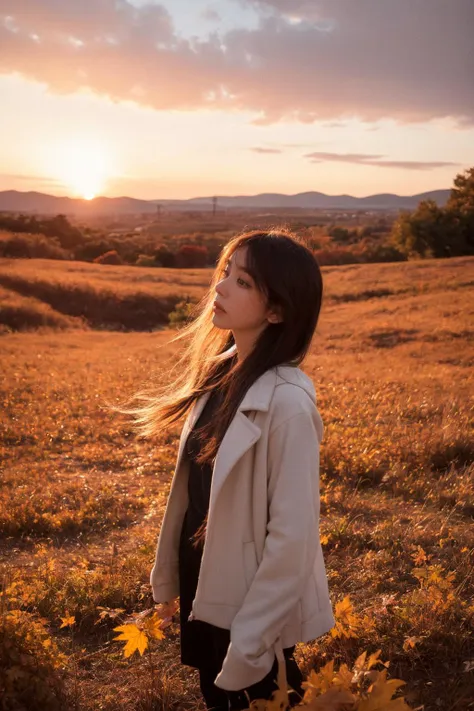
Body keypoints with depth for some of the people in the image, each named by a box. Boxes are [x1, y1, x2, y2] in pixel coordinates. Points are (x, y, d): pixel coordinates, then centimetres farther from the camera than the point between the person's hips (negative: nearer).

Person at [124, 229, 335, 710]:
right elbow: (191, 486, 4)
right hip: (203, 590, 7)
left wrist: (249, 646, -18)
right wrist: (169, 577, 8)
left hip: (251, 607, -7)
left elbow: (292, 535, -24)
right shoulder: (219, 372, -3)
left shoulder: (286, 401, -26)